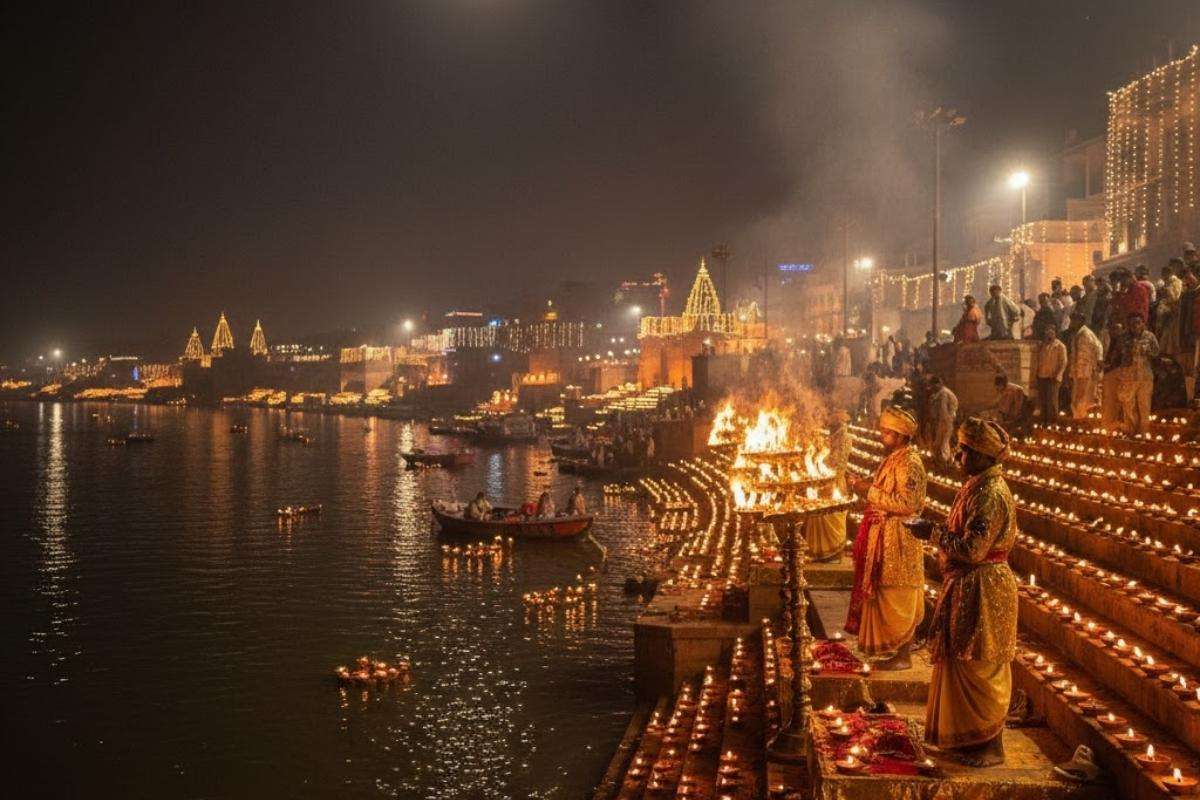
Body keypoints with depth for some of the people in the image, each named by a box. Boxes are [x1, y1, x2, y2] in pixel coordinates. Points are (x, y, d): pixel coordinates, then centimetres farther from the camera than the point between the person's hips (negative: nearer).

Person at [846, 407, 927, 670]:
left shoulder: (909, 463, -18)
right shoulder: (893, 458, 12)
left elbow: (907, 503, -25)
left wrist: (871, 491, -21)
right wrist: (867, 486, 3)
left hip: (899, 540, -10)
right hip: (885, 538, 10)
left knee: (897, 600, -2)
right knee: (886, 596, 15)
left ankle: (902, 656, 5)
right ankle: (893, 648, 24)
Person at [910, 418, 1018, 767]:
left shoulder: (992, 495, -21)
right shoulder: (977, 486, 9)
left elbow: (973, 549, -25)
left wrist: (933, 534, -18)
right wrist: (937, 531, 8)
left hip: (982, 591, -10)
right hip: (966, 587, 10)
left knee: (979, 671, 1)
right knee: (961, 662, 16)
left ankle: (988, 747, 12)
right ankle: (967, 737, 28)